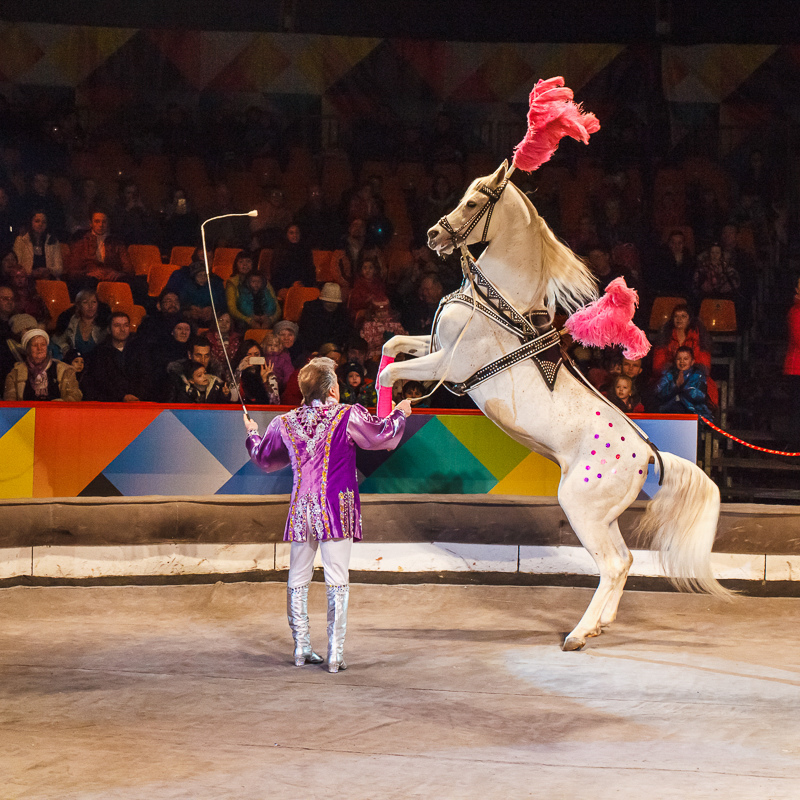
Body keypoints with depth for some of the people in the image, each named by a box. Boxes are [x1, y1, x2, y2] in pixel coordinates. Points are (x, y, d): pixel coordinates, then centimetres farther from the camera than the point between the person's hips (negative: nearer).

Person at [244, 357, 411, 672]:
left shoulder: (285, 423, 7)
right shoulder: (349, 416, -5)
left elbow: (264, 459, 23)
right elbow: (383, 436, 6)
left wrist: (252, 433, 43)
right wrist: (399, 413, 26)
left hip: (301, 510, 4)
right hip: (337, 509, -4)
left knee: (298, 581, 13)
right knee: (337, 582, -2)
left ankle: (302, 649, 15)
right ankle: (335, 655, -4)